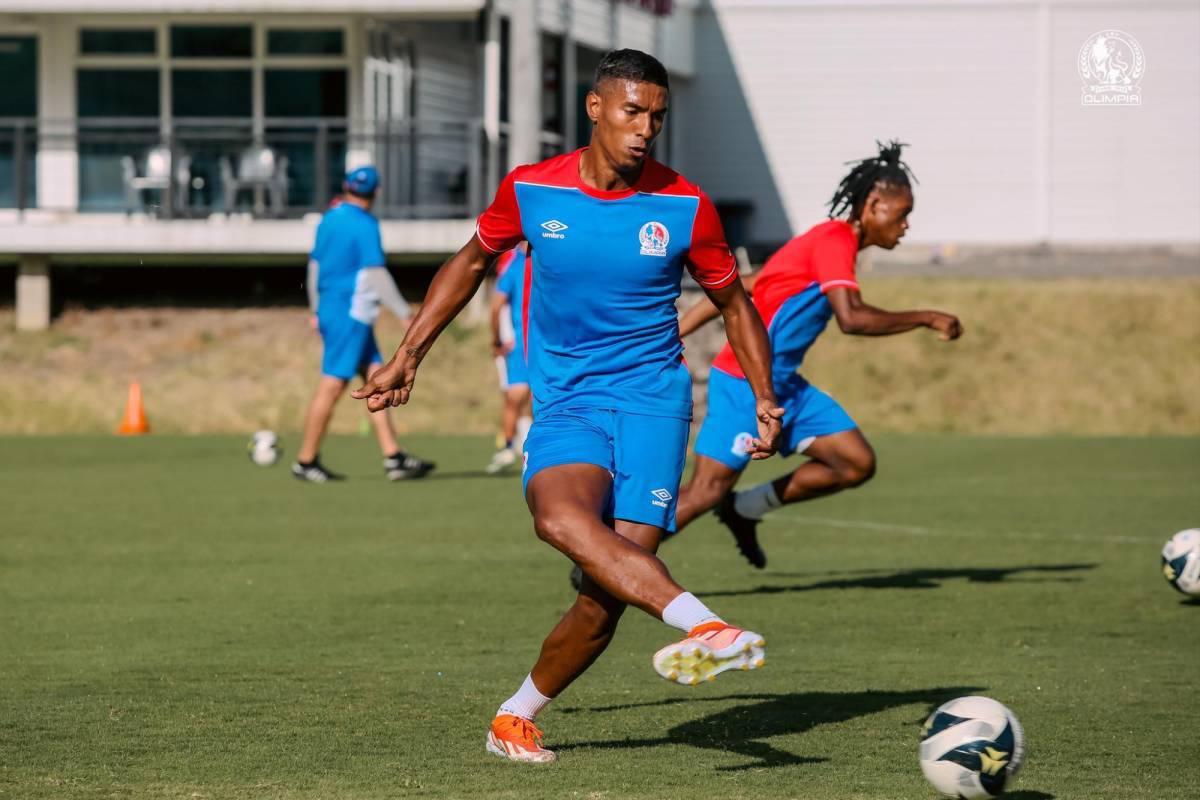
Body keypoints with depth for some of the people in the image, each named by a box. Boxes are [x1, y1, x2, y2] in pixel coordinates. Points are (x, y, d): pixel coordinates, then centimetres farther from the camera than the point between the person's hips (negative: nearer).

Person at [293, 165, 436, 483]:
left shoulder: (329, 219, 11)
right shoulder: (364, 225, -14)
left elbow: (315, 264, 18)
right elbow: (376, 274, -17)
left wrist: (316, 309, 27)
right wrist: (404, 313, -11)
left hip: (330, 310, 9)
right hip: (351, 314, -9)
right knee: (332, 385, -4)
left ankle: (393, 457, 6)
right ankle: (306, 461, 0)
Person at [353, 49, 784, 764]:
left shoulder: (685, 207, -2)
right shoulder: (531, 190, 0)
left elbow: (734, 303, 13)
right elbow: (472, 262, 19)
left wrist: (765, 398, 4)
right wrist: (408, 357, 19)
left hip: (651, 396, -1)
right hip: (564, 402, 1)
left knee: (608, 590, -14)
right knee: (561, 516, -34)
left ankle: (519, 715, 8)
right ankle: (706, 627, -47)